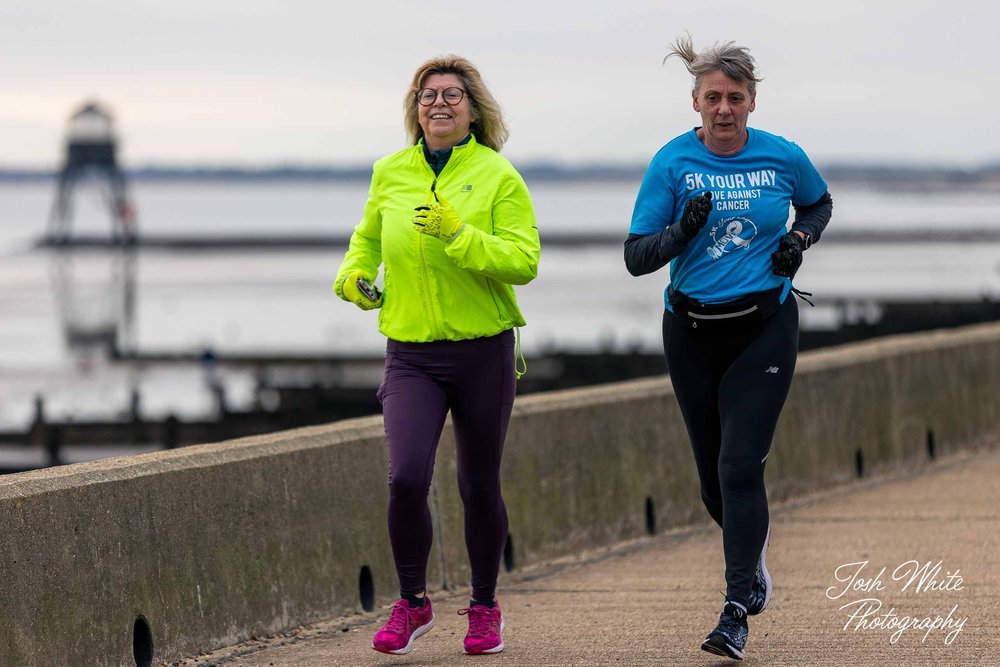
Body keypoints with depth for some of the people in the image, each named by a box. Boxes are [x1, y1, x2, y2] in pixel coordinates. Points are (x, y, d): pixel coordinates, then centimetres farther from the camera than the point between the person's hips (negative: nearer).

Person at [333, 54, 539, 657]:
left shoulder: (498, 177, -4)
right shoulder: (390, 173, 6)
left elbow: (524, 261, -14)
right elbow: (368, 235, 26)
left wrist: (460, 234, -24)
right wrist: (353, 274, 7)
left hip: (483, 351, -2)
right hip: (411, 353, 2)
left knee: (479, 488, 7)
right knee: (407, 477, -15)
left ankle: (485, 608, 26)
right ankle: (413, 604, 4)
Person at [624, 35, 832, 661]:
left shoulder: (784, 158, -3)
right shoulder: (673, 163, -5)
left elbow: (819, 204, 19)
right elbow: (636, 257, -6)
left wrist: (798, 239, -1)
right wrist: (683, 230, -24)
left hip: (765, 327, -2)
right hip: (691, 331, 2)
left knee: (740, 466, -13)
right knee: (714, 479, 10)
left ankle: (737, 612, -11)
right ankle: (754, 558, 41)